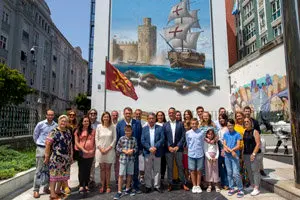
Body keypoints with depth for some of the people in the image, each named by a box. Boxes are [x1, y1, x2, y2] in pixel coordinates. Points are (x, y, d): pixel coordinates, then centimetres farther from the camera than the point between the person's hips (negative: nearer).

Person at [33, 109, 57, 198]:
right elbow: (35, 135, 9)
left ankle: (46, 188, 24)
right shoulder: (40, 124, -4)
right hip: (41, 149, -2)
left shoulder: (56, 125, -2)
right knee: (39, 170, 1)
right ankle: (36, 190, 10)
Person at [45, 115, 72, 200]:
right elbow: (48, 144, -12)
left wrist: (71, 156, 15)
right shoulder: (54, 132, -9)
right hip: (56, 158, -6)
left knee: (63, 175, 13)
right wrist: (46, 157, -13)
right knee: (55, 174, 0)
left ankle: (58, 190, 28)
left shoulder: (68, 132, 10)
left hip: (66, 158, 6)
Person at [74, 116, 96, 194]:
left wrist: (93, 150, -8)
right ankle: (81, 186, 13)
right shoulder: (78, 131, 3)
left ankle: (86, 185, 21)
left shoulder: (92, 131, 7)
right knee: (81, 170, 4)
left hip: (90, 154, 1)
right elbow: (76, 142, -1)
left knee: (88, 170, 9)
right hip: (81, 153, -1)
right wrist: (83, 150, -11)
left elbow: (94, 142, 7)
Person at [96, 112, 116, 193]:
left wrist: (108, 148, -8)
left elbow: (114, 139, -2)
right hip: (100, 150, 1)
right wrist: (100, 149, -7)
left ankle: (108, 186, 15)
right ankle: (102, 186, 17)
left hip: (109, 150, -1)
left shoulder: (113, 127, -2)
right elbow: (96, 138, 2)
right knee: (102, 168, 8)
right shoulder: (99, 127, 1)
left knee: (108, 169, 5)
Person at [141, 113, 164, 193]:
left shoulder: (160, 128, 3)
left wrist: (155, 147, -16)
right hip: (147, 153, 1)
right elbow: (142, 141, -2)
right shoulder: (144, 129, 5)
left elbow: (162, 139, -5)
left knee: (157, 170, 8)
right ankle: (148, 186, 19)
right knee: (147, 170, 7)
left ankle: (157, 186, 20)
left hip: (157, 153, 0)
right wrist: (149, 148, -14)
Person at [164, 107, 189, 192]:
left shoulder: (180, 124, 4)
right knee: (170, 167, 7)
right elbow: (164, 138, 3)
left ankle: (183, 183, 18)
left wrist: (177, 146, -9)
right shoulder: (165, 125, 6)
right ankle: (170, 184, 17)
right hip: (168, 149, 1)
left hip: (178, 149, 0)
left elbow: (183, 136, -1)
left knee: (180, 166, 6)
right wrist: (169, 147, -8)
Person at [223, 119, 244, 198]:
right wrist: (231, 151, -15)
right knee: (229, 173, 10)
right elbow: (224, 145, 0)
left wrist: (229, 149, -15)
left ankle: (240, 189, 5)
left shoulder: (237, 134, -3)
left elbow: (238, 146, -8)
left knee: (236, 173, -8)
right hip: (227, 156, 4)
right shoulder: (225, 134, 7)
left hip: (235, 156, -4)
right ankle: (231, 188, 21)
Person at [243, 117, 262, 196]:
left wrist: (254, 154, -16)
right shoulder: (244, 132, 12)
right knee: (249, 171, 8)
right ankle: (253, 186, 19)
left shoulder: (255, 131, -5)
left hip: (255, 154, -6)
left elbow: (258, 144, -10)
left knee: (255, 171, -4)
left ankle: (256, 188, 3)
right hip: (246, 154, 6)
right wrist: (243, 154, 10)